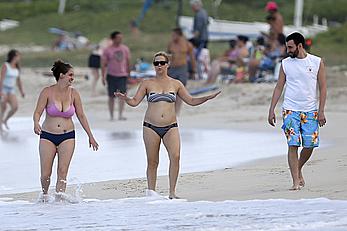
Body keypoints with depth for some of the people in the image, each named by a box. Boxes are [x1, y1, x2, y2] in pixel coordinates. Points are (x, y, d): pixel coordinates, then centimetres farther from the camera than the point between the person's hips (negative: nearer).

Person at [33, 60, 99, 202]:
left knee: (63, 171, -12)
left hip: (67, 137, 2)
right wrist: (36, 123, -31)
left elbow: (81, 116, 9)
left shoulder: (73, 93, 1)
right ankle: (44, 195, 24)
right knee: (45, 173, -1)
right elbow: (37, 112, -8)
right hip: (48, 136, -2)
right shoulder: (47, 92, -7)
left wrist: (90, 136, 11)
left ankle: (59, 197, -12)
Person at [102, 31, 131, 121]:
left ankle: (120, 115, -10)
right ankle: (111, 116, 13)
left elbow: (128, 62, 15)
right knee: (111, 96, 4)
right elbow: (104, 64, 0)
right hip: (111, 75, -2)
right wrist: (103, 77, -5)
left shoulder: (125, 49, 7)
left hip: (122, 75, 2)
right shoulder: (107, 50, -2)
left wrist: (128, 73, 15)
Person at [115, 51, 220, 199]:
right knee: (152, 162, 2)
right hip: (151, 127, 0)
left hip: (170, 127, 0)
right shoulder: (147, 84, 6)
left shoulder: (176, 84, 9)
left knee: (175, 156, -18)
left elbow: (191, 101, 14)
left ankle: (172, 192, -13)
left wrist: (208, 98, 1)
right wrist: (125, 98, -19)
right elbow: (135, 102, 1)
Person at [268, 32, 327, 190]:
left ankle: (298, 169, 28)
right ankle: (296, 181, -8)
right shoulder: (286, 63, 5)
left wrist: (321, 111, -6)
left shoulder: (317, 62, 1)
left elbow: (322, 88, 2)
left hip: (310, 111, 0)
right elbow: (279, 87, 9)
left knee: (310, 145, 1)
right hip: (290, 110, 0)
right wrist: (271, 110, 3)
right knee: (293, 145, -9)